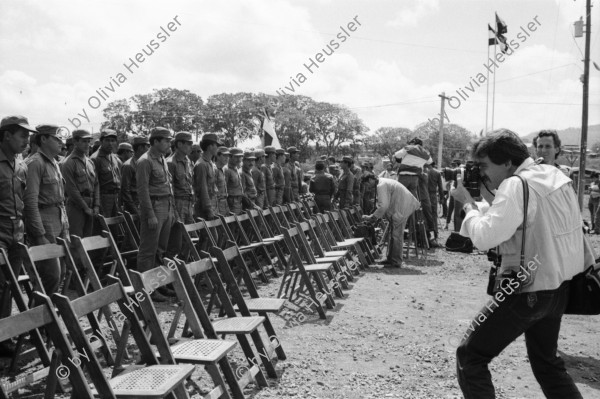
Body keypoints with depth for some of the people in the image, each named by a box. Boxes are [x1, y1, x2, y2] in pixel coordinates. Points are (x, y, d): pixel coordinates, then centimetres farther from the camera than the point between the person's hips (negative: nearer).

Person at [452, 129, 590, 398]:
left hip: (527, 292, -9)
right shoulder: (555, 176, 8)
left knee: (470, 357, 2)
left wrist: (468, 203, -11)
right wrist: (476, 203, 7)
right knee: (546, 362, 27)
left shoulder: (516, 185, -20)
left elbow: (485, 237, -25)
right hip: (558, 287, 9)